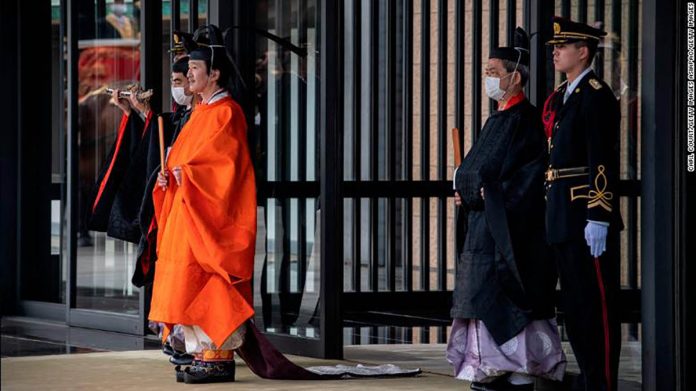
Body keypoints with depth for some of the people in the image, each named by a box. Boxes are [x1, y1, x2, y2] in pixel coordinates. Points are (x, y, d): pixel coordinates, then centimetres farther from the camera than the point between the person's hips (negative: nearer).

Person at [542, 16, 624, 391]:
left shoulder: (596, 96, -11)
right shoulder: (560, 96, 17)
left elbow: (603, 160, -17)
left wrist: (598, 218, -22)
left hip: (587, 213, -10)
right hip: (562, 216, 10)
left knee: (597, 303, -5)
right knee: (574, 303, 14)